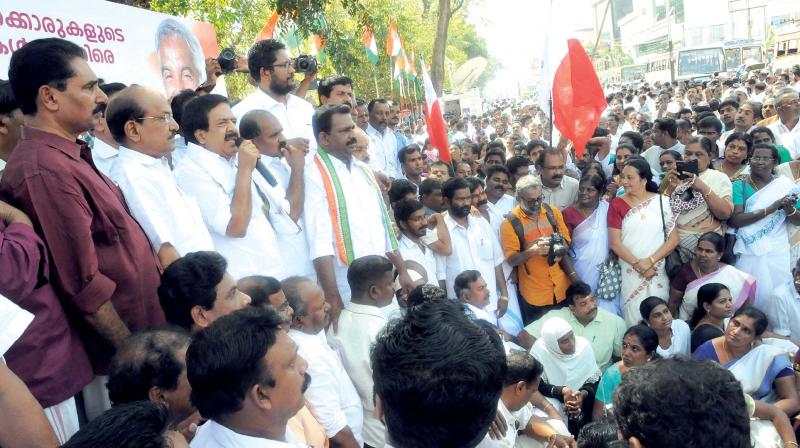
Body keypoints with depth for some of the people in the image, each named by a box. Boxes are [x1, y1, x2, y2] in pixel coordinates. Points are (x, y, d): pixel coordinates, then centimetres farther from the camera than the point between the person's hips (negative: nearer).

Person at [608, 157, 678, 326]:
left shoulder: (661, 201, 2)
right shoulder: (617, 204, 0)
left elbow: (673, 238, 1)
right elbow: (614, 242, -4)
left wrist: (650, 261, -9)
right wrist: (637, 265, -11)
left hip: (657, 272, 1)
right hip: (629, 272, -1)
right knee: (633, 316, 0)